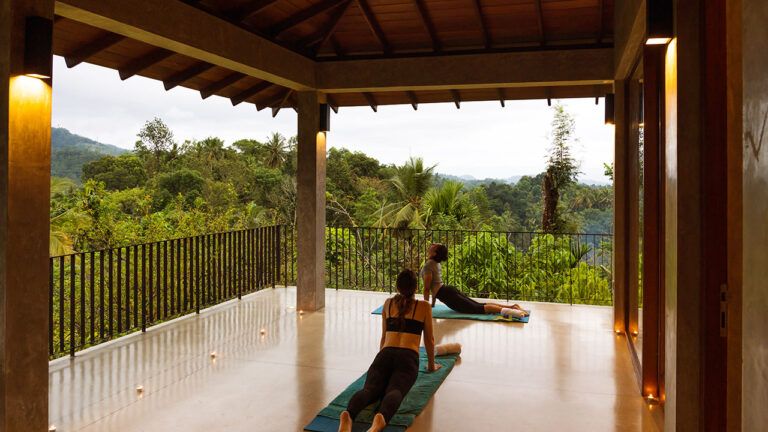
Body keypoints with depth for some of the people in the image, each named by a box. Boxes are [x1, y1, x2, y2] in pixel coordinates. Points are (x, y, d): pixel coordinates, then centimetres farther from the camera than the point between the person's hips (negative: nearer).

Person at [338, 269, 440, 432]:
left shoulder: (388, 303, 25)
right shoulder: (424, 306, 17)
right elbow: (429, 340, 22)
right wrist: (431, 365, 36)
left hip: (385, 355, 3)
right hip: (407, 359, -2)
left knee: (369, 390, -21)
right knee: (394, 391, -27)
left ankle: (348, 416, -54)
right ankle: (381, 419, -62)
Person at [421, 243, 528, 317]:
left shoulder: (428, 265, -10)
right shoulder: (435, 263, 20)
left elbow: (427, 288, -12)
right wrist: (433, 303, 33)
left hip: (446, 295, -9)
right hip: (449, 290, 9)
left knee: (476, 309, -18)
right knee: (479, 305, 7)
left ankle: (506, 311, -34)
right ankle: (511, 307, 0)